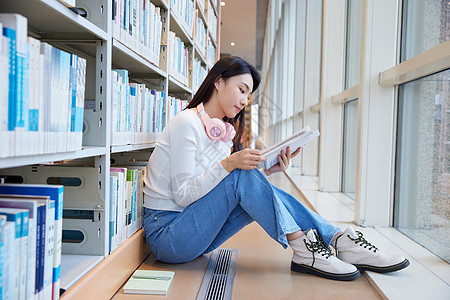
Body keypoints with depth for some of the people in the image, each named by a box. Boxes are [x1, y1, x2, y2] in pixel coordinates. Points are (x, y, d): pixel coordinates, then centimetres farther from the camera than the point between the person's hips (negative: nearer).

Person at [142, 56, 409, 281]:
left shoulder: (224, 132, 11)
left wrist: (268, 170, -8)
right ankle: (302, 247, -18)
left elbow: (237, 188, 6)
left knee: (261, 191, -13)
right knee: (242, 176, -25)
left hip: (196, 234, 7)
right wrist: (228, 164, -28)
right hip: (166, 234, -7)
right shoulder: (187, 123, -14)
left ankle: (341, 240, -9)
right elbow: (182, 195, -19)